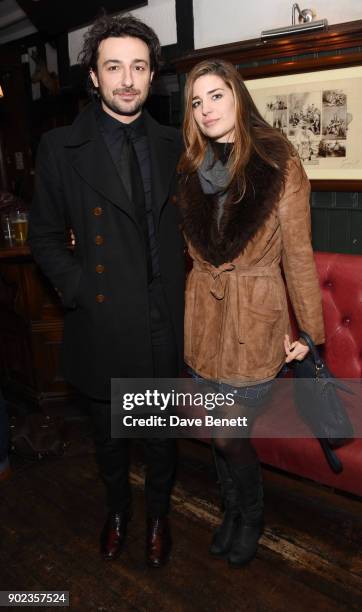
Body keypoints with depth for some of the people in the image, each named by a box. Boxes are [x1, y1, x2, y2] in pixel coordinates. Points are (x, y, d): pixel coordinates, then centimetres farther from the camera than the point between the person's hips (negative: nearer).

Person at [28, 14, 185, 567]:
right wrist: (81, 289, -11)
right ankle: (117, 509, 48)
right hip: (104, 322, -1)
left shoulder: (173, 145, 4)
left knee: (162, 430, 17)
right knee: (108, 431, 19)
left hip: (165, 323, 2)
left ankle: (158, 515, 45)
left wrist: (183, 290, -1)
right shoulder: (61, 148, -4)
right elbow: (46, 237, 0)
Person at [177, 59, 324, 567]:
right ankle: (233, 510, 43)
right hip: (203, 320, 4)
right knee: (221, 433, 16)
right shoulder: (191, 169, 4)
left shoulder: (279, 165, -9)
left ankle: (251, 518, 36)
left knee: (229, 437, 4)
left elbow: (299, 255, -6)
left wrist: (311, 331, -4)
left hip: (256, 321, -4)